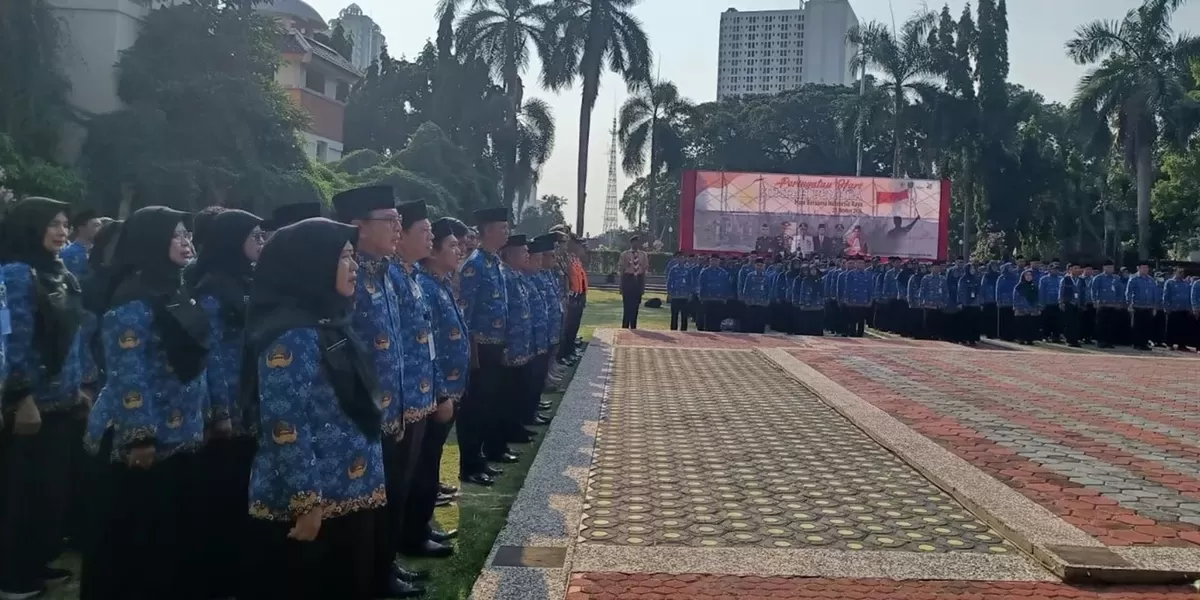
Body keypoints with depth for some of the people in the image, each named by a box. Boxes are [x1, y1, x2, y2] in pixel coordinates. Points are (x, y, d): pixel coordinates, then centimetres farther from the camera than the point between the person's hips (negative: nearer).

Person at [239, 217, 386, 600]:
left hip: (349, 496, 9)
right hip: (310, 504, -9)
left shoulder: (331, 324, 10)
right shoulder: (290, 336, -18)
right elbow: (284, 427, -22)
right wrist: (306, 503, -21)